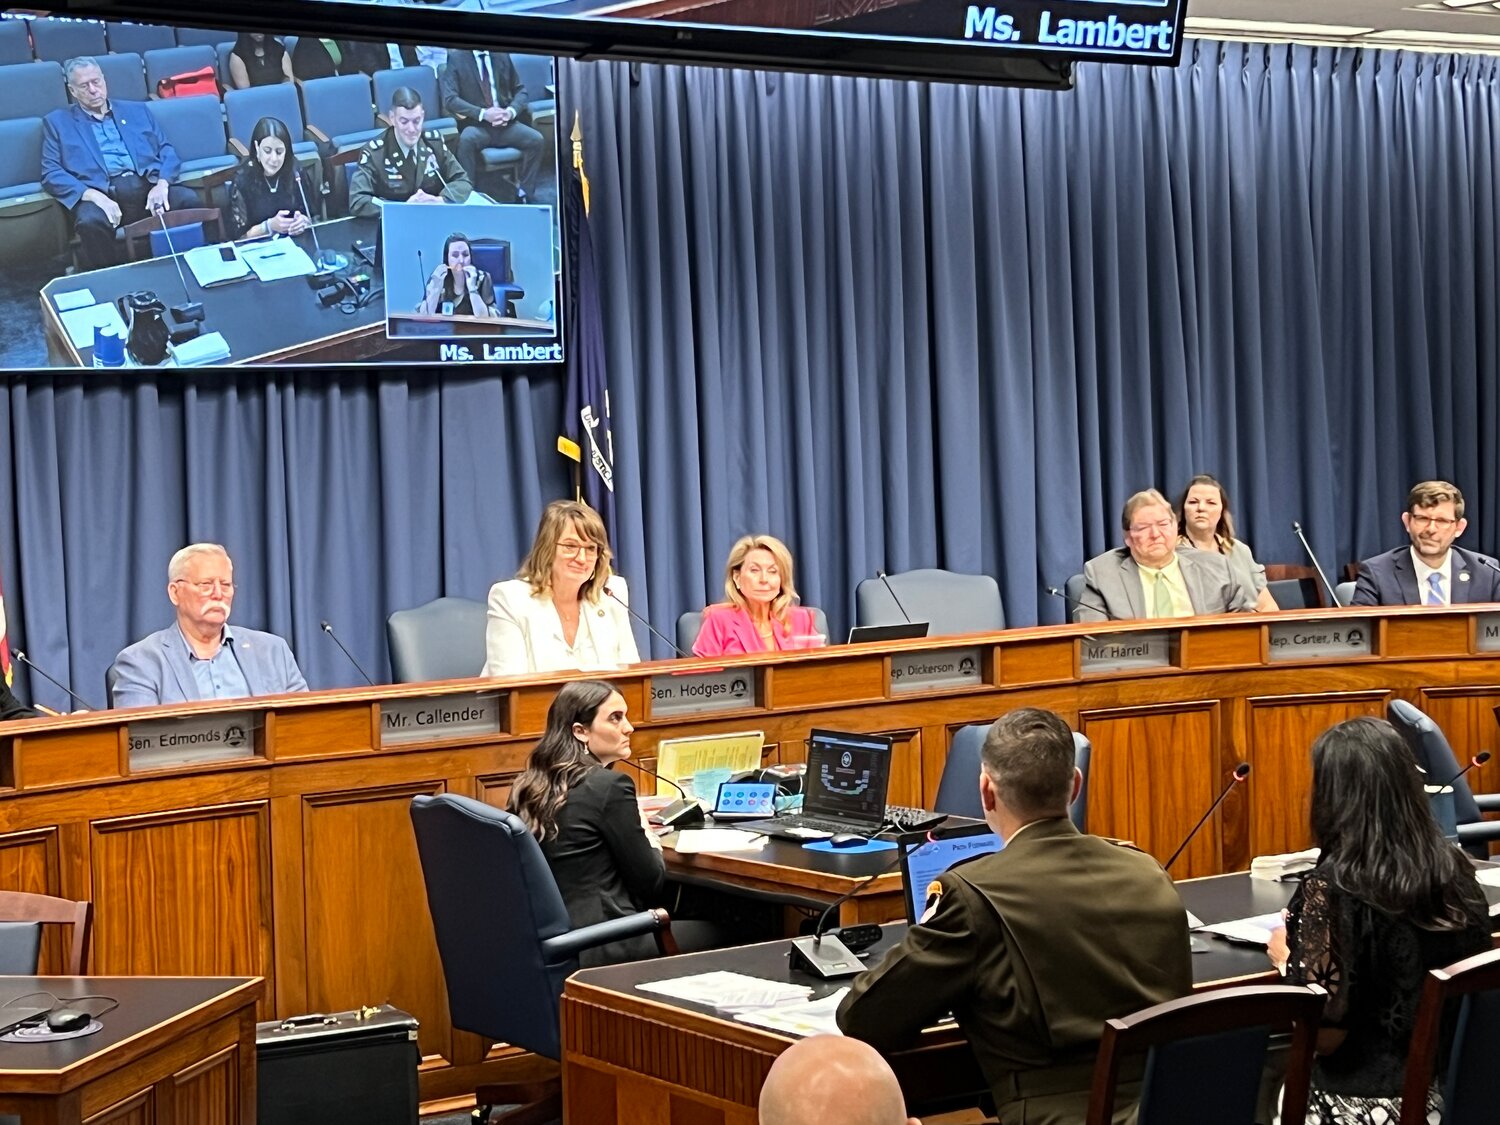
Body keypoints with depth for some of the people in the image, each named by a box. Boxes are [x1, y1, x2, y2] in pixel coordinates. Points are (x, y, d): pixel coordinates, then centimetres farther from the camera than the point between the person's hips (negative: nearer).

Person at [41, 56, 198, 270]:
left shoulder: (137, 111, 24)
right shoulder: (58, 122, 16)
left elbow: (167, 151, 16)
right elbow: (51, 174, 5)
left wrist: (161, 185, -7)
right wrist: (93, 196, -14)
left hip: (148, 186, 2)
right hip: (101, 193, -2)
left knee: (189, 199, -28)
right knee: (90, 221, -37)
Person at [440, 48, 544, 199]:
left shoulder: (502, 56, 10)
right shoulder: (457, 58, -1)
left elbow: (520, 90, 14)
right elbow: (450, 99, -10)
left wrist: (511, 111, -9)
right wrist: (483, 114, -22)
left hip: (505, 123, 3)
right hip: (475, 124, -3)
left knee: (536, 140, -21)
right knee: (466, 139, -36)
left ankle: (523, 194, -12)